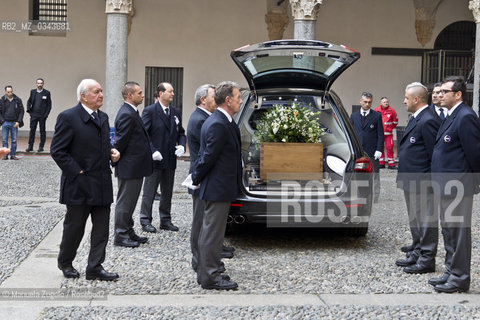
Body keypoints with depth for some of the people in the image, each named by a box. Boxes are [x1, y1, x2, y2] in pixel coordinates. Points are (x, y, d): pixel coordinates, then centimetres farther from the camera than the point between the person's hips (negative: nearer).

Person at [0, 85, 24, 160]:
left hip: (14, 123, 0)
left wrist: (18, 122, -5)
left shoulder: (18, 100, 3)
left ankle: (13, 155, 11)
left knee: (14, 140, 4)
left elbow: (21, 111, 4)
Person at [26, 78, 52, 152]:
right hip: (34, 114, 2)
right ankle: (30, 146, 7)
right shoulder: (33, 91, 9)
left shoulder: (47, 93, 1)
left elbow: (49, 104, 0)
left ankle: (41, 146, 9)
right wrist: (28, 109, -1)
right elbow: (29, 101, 15)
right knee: (32, 130, 3)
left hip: (42, 115, -2)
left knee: (42, 131, 3)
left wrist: (46, 114, -8)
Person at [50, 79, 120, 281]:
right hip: (79, 184, -6)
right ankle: (65, 263, 28)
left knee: (102, 228, 5)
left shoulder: (103, 117, 12)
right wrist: (76, 172, -16)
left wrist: (112, 153, 3)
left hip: (102, 184, 7)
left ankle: (95, 268, 13)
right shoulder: (68, 117, -11)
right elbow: (57, 150, -13)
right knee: (74, 226, 8)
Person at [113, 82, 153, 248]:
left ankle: (128, 232, 28)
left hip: (134, 166, 10)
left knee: (129, 201, 18)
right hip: (129, 167, -10)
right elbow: (120, 141, -20)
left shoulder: (132, 112, 12)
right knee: (125, 202, 0)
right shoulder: (126, 114, -20)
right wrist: (116, 159, -10)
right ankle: (120, 236, 9)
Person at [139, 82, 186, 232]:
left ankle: (165, 220, 23)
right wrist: (152, 151, -20)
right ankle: (145, 221, 9)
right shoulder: (150, 111, -7)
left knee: (167, 192, 13)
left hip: (170, 160, 6)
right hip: (155, 159, -6)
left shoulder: (175, 112, 11)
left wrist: (182, 145, -3)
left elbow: (181, 133, 17)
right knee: (149, 192, 1)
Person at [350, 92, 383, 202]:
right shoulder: (354, 116, 11)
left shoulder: (377, 116, 3)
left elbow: (380, 135, 0)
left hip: (372, 153, -3)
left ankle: (374, 201, 5)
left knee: (374, 179, 1)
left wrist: (378, 150, -10)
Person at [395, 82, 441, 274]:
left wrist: (431, 179, -18)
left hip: (423, 182, -11)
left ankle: (427, 260, 7)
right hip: (412, 181, 11)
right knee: (415, 220, 19)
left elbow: (434, 153, -19)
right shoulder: (416, 118, 14)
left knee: (426, 221, -1)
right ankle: (416, 254, 30)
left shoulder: (428, 121, -18)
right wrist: (404, 176, 19)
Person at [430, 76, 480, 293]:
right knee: (448, 230, 17)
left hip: (458, 187, -10)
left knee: (459, 230, -2)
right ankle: (451, 272, 28)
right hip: (447, 187, 10)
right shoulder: (450, 116, 15)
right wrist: (439, 184, 16)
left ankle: (460, 278, 7)